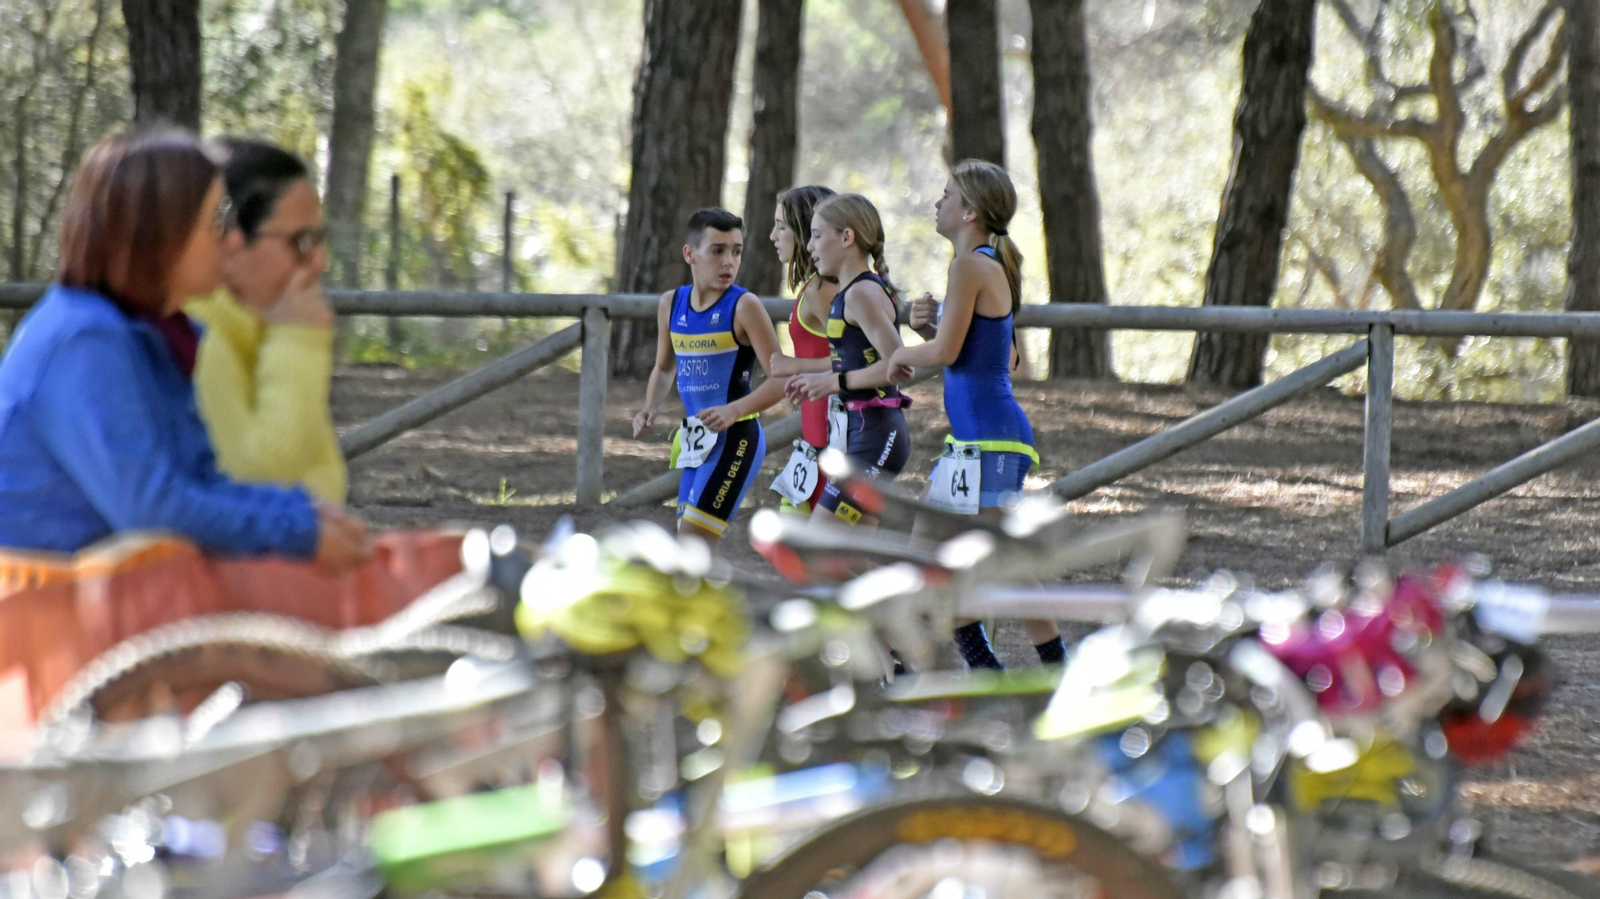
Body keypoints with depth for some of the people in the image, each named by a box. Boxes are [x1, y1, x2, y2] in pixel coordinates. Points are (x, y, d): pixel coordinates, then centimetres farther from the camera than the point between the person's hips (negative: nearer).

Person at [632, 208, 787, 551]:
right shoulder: (671, 304, 5)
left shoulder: (744, 306, -13)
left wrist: (734, 410, -29)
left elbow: (781, 378, -15)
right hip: (698, 442, 7)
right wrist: (650, 409, 3)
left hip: (736, 439, -7)